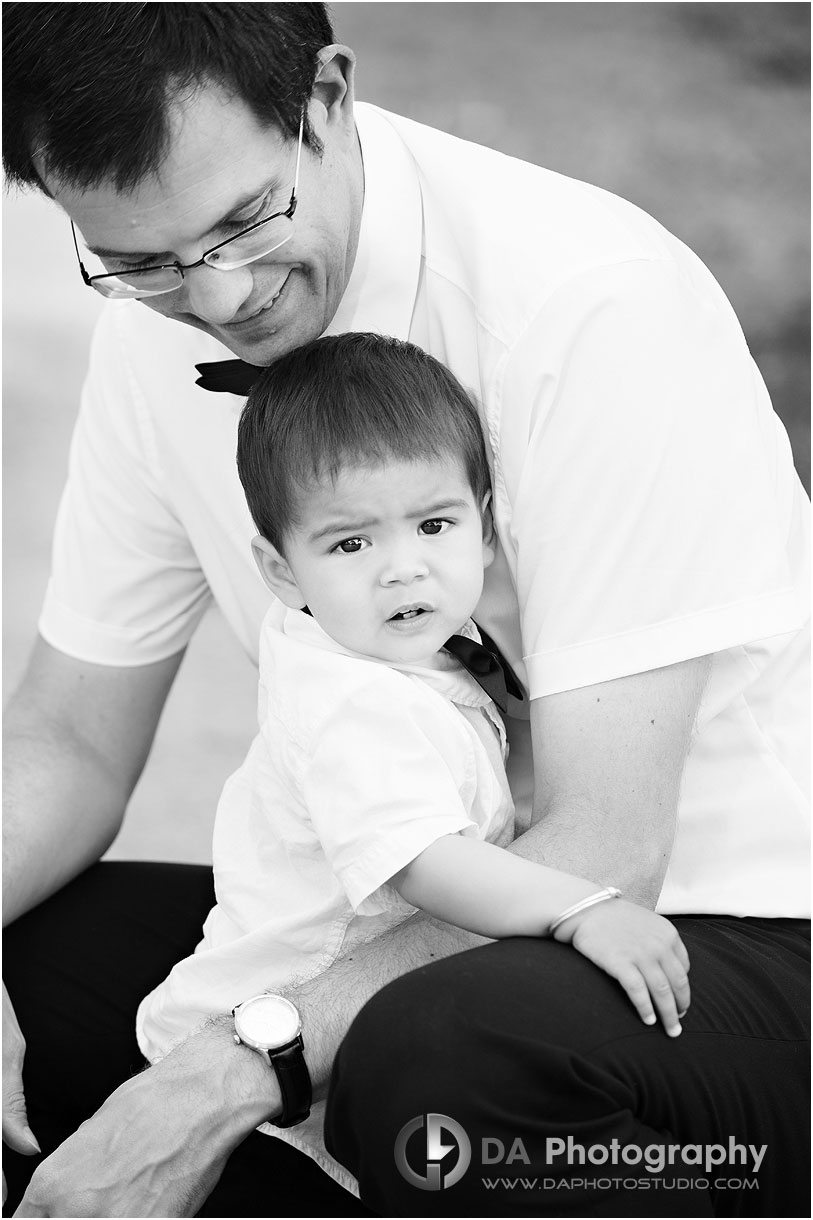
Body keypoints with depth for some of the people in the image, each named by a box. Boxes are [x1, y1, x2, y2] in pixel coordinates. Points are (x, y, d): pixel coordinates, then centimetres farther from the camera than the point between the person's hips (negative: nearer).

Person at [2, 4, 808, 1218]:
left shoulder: (598, 301, -22)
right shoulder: (158, 331, -2)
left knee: (429, 1059, -37)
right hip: (426, 921, 7)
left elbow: (603, 853, -23)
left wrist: (225, 1078, -29)